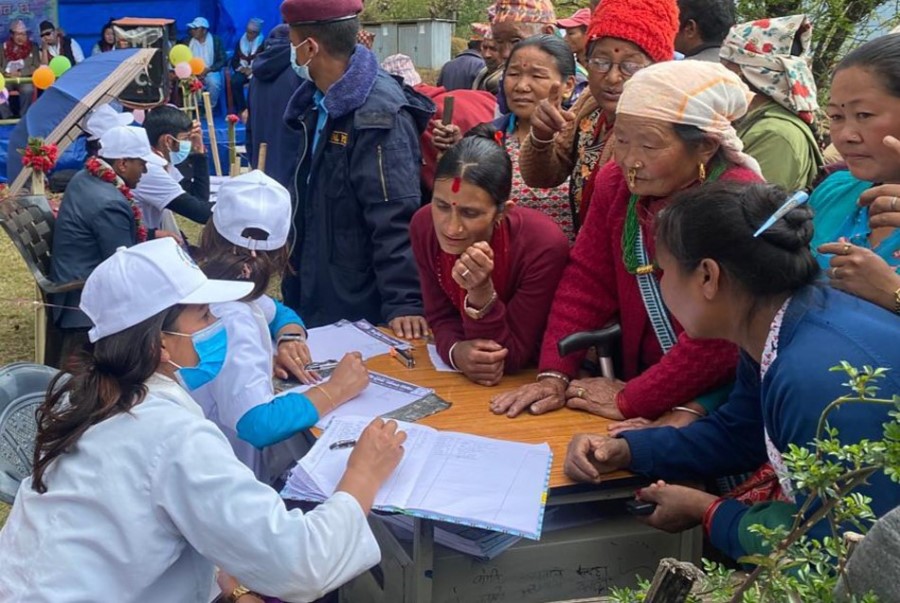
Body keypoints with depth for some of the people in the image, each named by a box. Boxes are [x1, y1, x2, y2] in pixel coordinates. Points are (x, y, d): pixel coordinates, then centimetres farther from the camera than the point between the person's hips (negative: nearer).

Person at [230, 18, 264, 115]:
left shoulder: (263, 44, 3)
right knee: (235, 81, -30)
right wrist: (241, 68, -9)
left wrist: (252, 70, -18)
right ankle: (241, 109, -24)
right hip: (243, 71, 3)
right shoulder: (240, 42, 14)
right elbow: (234, 61, 11)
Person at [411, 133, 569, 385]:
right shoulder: (425, 226, -15)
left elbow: (508, 358, -20)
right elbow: (441, 317, -4)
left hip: (537, 377, -3)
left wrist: (481, 293, -36)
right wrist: (456, 351, -25)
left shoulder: (543, 246, -27)